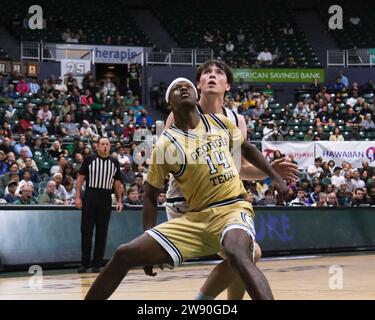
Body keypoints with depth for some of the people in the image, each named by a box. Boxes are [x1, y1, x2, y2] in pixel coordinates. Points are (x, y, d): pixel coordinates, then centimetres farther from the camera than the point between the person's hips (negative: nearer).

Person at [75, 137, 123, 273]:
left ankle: (97, 264, 8)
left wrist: (119, 201, 6)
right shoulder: (89, 159, 1)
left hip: (106, 200, 2)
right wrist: (78, 197, -5)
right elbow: (80, 178, 2)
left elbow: (117, 183, 13)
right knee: (86, 231, -1)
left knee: (102, 233, 3)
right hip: (90, 197, -2)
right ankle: (85, 263, 5)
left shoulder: (115, 163, 9)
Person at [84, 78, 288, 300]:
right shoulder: (166, 143, -1)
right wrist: (149, 242, 2)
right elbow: (151, 195, 7)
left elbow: (246, 148, 26)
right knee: (124, 255, -5)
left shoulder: (220, 122, 6)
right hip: (195, 217, 1)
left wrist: (275, 177, 21)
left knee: (238, 254, -39)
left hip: (232, 208, -1)